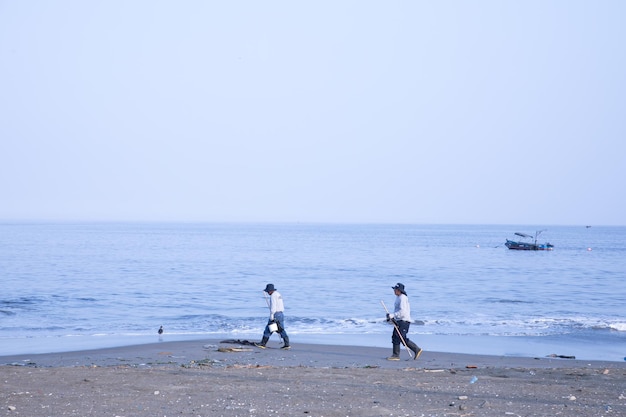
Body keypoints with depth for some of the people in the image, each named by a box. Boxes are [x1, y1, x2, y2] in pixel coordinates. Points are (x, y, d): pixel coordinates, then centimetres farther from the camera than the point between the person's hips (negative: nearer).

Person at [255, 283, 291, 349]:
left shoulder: (273, 296, -13)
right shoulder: (278, 294, 19)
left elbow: (273, 307, -20)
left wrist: (271, 317, -21)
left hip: (276, 314, -9)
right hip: (281, 314, 9)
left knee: (268, 329, 1)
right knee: (281, 330, 6)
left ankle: (263, 344, 7)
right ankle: (287, 344, -4)